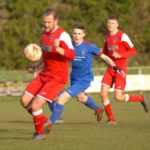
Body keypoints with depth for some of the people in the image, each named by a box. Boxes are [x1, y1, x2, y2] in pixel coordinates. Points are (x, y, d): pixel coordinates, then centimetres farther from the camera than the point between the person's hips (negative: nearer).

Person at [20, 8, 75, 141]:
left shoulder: (62, 35, -18)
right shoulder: (45, 32, 8)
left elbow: (71, 55, -32)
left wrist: (57, 48, -47)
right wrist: (37, 65, 18)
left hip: (57, 78, -8)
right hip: (44, 74, 8)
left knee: (35, 106, -14)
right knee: (25, 100, 3)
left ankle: (40, 133, 11)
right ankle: (42, 120, 28)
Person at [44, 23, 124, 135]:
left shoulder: (89, 46, -16)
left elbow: (104, 57, -8)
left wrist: (115, 67, -19)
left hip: (84, 79, -7)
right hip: (74, 78, 7)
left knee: (62, 98, -19)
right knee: (80, 97, 33)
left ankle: (49, 124, -9)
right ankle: (98, 109, 63)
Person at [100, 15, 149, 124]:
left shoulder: (122, 36, -11)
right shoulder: (107, 37, 11)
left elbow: (133, 50, -11)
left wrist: (120, 55, -23)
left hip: (120, 70, -6)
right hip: (110, 69, 6)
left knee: (118, 97, -11)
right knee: (103, 93, -7)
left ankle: (141, 99, 14)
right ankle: (111, 118, 6)